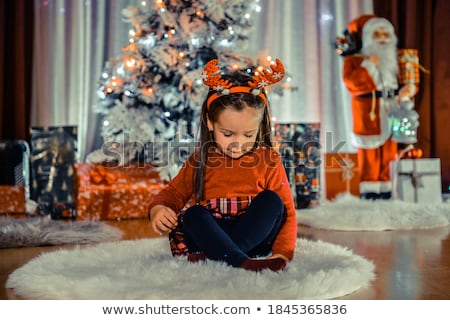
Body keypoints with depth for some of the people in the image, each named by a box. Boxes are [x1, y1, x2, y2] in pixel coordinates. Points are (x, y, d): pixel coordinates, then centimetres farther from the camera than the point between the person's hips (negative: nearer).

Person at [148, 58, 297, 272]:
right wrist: (158, 208, -10)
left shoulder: (268, 160, 0)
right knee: (193, 214, -27)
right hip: (208, 235, 1)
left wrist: (282, 253, -18)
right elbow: (175, 192, 15)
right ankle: (243, 263, -45)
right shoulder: (201, 159, 4)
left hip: (254, 237, 0)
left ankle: (212, 257, -35)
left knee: (271, 200, -24)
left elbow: (286, 212, -2)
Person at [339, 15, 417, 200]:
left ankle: (386, 192, 15)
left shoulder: (393, 63, 19)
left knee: (388, 158, 8)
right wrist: (368, 66, -18)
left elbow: (402, 84, 21)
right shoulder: (354, 60, 0)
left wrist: (407, 91, -1)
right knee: (369, 159, -7)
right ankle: (369, 193, -1)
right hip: (368, 117, -6)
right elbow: (351, 82, -16)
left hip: (390, 116, 6)